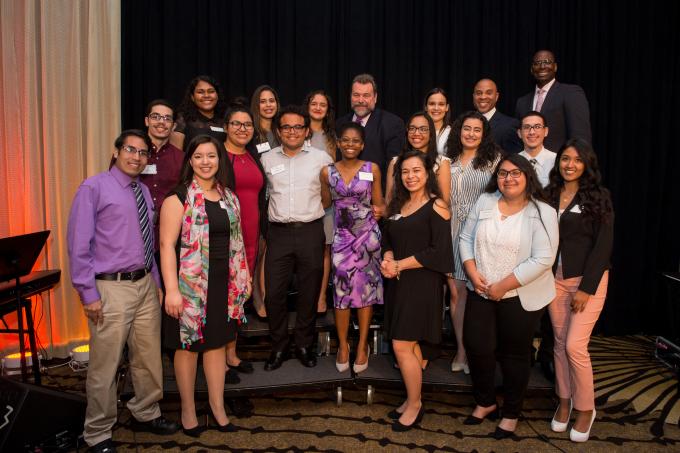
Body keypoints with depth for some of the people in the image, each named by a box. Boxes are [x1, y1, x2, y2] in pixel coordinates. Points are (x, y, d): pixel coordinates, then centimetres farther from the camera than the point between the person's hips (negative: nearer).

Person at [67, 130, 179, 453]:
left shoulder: (144, 192, 12)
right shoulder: (94, 188, -7)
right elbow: (79, 244, -11)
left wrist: (157, 282, 15)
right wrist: (89, 294, -14)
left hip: (146, 284, 7)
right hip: (111, 288, -6)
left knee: (149, 359, 17)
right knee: (105, 366, 3)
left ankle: (146, 414, 38)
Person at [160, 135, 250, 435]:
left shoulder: (229, 197, 10)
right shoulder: (178, 198, -8)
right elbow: (167, 245, -13)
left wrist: (243, 278, 12)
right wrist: (172, 289, -19)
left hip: (223, 284, 5)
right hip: (190, 284, -5)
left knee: (217, 343, 14)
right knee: (188, 346, 8)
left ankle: (217, 405, 30)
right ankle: (188, 410, 27)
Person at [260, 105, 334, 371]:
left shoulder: (321, 158, 4)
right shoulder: (267, 159, 7)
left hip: (311, 231, 0)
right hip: (278, 232, 1)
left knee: (309, 294, 8)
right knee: (273, 294, 0)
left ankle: (304, 346, 25)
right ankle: (278, 347, 19)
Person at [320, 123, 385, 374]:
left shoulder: (372, 169, 0)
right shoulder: (327, 172, 2)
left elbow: (379, 203, 5)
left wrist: (379, 210, -13)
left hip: (368, 235, 0)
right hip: (342, 236, 1)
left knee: (366, 288, 4)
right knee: (342, 288, 1)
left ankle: (362, 345, 19)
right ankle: (343, 344, 18)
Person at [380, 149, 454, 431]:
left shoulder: (436, 206, -9)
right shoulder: (398, 205, 13)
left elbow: (438, 251, -16)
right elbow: (388, 239, 16)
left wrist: (399, 265, -13)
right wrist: (387, 259, -6)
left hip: (423, 284, -6)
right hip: (399, 282, 6)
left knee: (402, 346, -5)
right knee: (410, 345, 13)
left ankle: (415, 406, 14)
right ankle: (412, 400, 27)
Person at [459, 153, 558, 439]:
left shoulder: (542, 212, -10)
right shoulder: (484, 202, 4)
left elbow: (543, 260, -17)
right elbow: (466, 238, 7)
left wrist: (503, 286, -18)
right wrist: (472, 273, -8)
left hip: (520, 297, -4)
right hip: (480, 292, 4)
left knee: (515, 354, 10)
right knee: (476, 346, 7)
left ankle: (511, 414, 31)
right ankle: (485, 402, 33)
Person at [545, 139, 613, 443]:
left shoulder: (598, 196, -6)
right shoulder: (549, 195, 5)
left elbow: (603, 245, -9)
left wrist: (586, 288, -14)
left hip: (588, 279, -4)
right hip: (555, 278, 4)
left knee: (575, 345, -7)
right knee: (559, 343, 10)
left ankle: (586, 408, 15)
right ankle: (564, 401, 27)